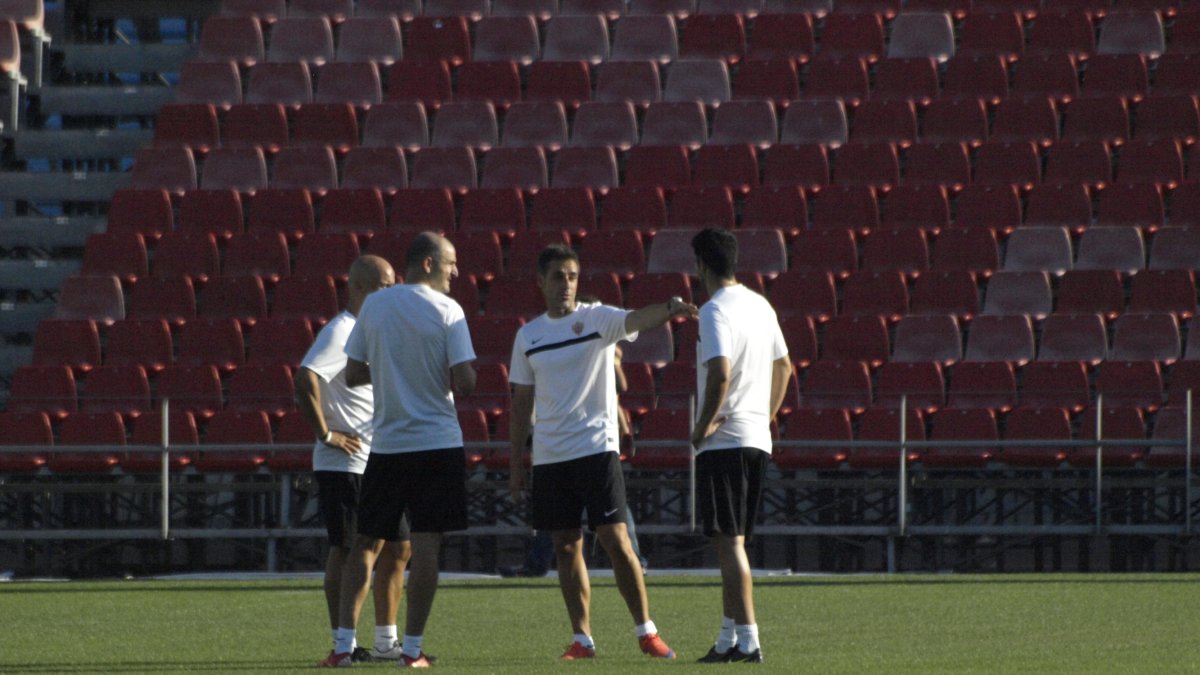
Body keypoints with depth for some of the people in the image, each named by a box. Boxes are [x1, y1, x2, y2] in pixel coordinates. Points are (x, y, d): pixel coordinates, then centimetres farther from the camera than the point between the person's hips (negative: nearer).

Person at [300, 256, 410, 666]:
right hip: (344, 465, -9)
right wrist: (326, 434, -21)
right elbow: (306, 382, -27)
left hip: (379, 466, 9)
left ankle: (386, 641, 16)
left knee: (397, 548, 10)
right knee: (345, 551, -5)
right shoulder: (340, 333, -13)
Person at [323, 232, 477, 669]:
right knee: (426, 543, -1)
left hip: (385, 446, 3)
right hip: (438, 443, -3)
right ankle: (412, 648, -3)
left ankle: (344, 642, 7)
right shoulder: (447, 310, -7)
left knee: (366, 542, 11)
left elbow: (352, 375, 7)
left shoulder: (374, 305, 3)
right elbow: (465, 382, -13)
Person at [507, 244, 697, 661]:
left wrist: (670, 309, -43)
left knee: (616, 540, -8)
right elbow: (522, 404, 14)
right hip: (548, 456, 4)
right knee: (566, 548, 5)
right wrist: (516, 466, 12)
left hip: (596, 450, -4)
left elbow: (637, 320, -21)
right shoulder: (528, 336, 10)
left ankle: (646, 632, 0)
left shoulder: (597, 319, 0)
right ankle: (582, 639, 11)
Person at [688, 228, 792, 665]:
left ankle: (748, 640, -12)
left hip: (723, 443, -9)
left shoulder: (715, 311, -14)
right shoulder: (760, 306, 13)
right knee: (734, 543, 15)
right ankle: (729, 639, 19)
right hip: (757, 440, 9)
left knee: (729, 543, -8)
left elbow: (720, 373, -25)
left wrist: (704, 426, -14)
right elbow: (783, 367, 22)